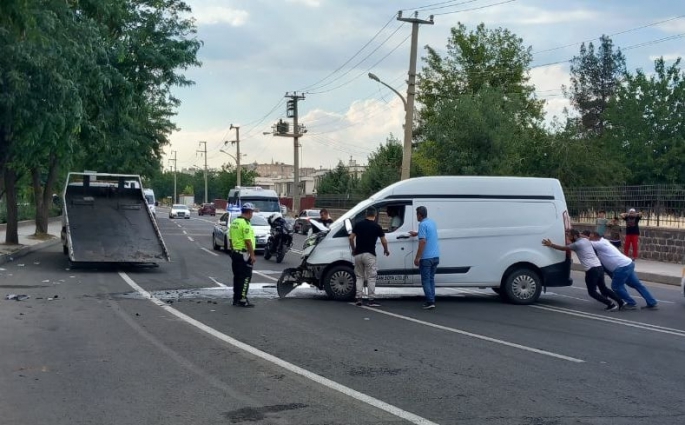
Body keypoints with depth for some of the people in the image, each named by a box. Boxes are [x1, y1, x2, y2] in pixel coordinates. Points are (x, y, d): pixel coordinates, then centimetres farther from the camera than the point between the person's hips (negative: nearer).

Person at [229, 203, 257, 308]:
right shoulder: (245, 224, -17)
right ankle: (242, 300, -6)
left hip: (235, 253, 9)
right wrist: (252, 255, -18)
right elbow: (248, 241, -21)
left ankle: (236, 299, 17)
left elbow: (231, 239, 16)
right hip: (244, 254, -9)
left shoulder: (234, 222, 11)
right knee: (246, 277, -5)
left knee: (237, 276, 13)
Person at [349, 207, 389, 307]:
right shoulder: (377, 226, -2)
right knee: (371, 278, 1)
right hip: (369, 255, -3)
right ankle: (371, 300, -3)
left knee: (359, 277, 13)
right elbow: (384, 241, 1)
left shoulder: (358, 224, 6)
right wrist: (386, 250, 19)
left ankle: (358, 298, 7)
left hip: (358, 254, 3)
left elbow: (351, 238, 4)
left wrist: (353, 249, 18)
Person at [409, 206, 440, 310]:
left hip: (426, 257, -8)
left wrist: (417, 257, -18)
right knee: (431, 279, 14)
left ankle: (430, 302, -9)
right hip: (436, 256, 8)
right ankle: (431, 301, 14)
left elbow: (423, 241, -20)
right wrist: (416, 233, 53)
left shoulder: (422, 224, -13)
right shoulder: (432, 222, 14)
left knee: (426, 280, -3)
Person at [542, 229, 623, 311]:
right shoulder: (586, 240, 17)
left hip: (591, 269, -8)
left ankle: (611, 305, -5)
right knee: (603, 288, 20)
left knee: (592, 292, 2)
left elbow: (563, 248, 1)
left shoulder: (577, 244, -6)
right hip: (599, 267, 8)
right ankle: (620, 302, 15)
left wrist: (550, 245, 11)